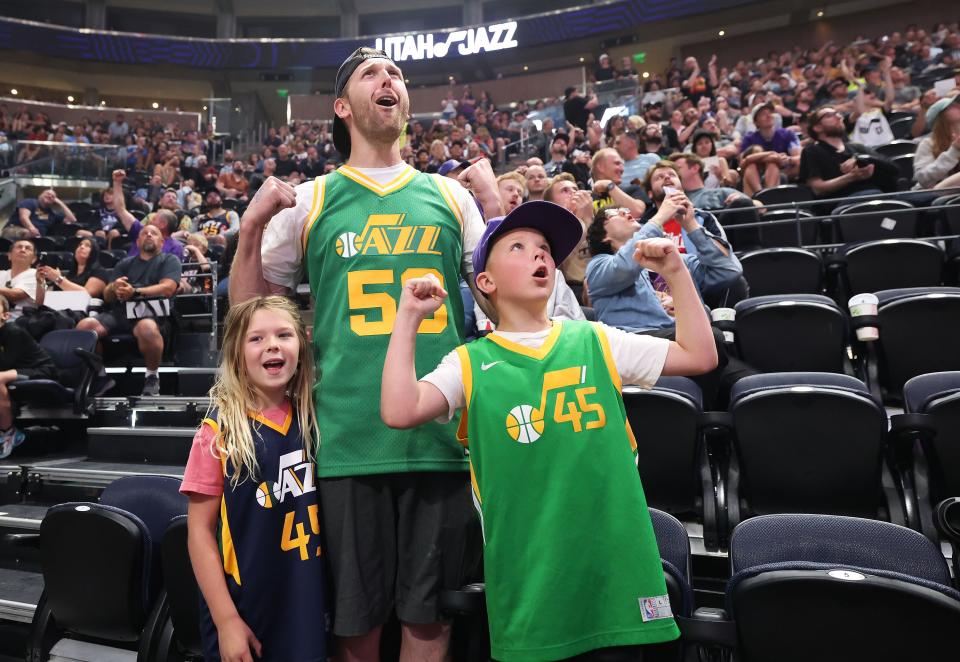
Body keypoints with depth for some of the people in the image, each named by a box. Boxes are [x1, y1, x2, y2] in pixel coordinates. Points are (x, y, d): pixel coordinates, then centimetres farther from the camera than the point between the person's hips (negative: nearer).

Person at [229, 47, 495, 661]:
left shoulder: (450, 195, 10)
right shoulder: (310, 201, 8)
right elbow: (249, 309, 10)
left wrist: (496, 207, -2)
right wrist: (252, 225, -4)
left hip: (441, 432, 1)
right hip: (351, 435, -1)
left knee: (429, 610, 12)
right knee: (358, 610, 12)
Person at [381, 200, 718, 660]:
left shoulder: (595, 341, 7)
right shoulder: (470, 363, 1)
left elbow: (699, 356, 6)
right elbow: (399, 412, -14)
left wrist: (676, 273, 0)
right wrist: (408, 318, -11)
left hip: (614, 561, 2)